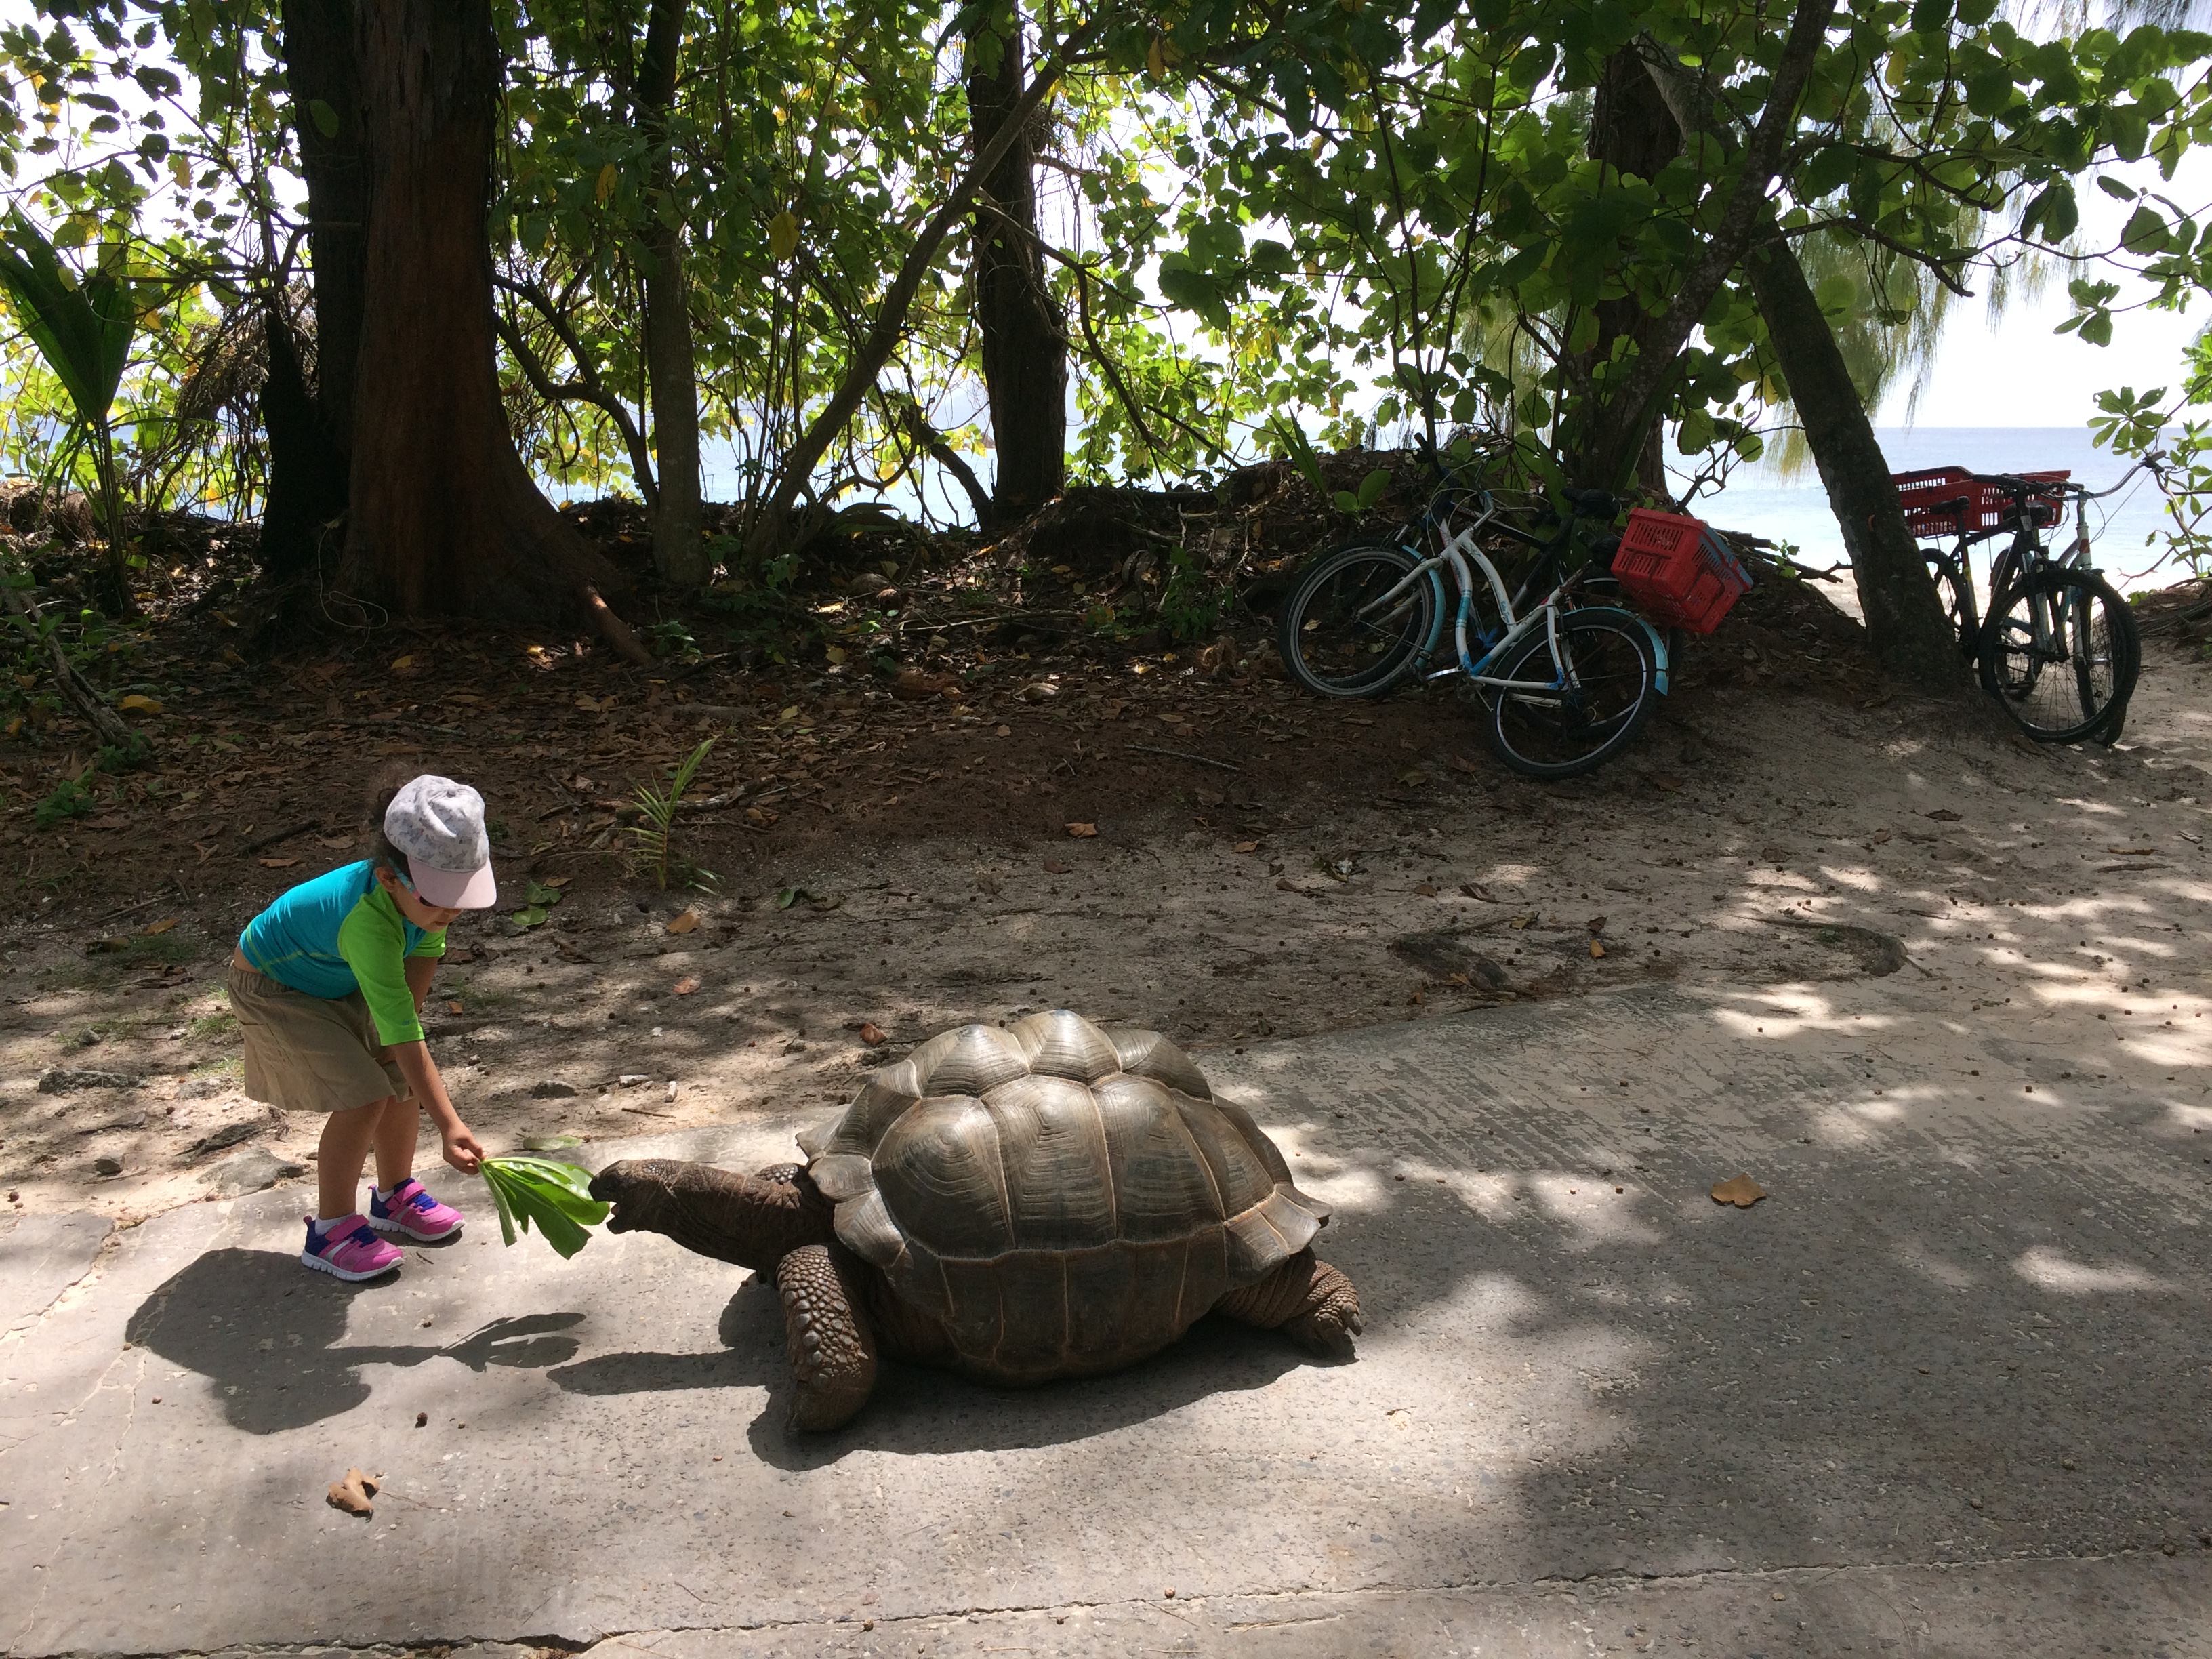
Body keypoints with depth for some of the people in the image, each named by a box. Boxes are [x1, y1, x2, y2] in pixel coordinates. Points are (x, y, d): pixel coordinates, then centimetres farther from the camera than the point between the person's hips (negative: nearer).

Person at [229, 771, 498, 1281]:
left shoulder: (421, 892, -24)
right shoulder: (368, 920, -44)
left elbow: (426, 952, -4)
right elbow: (403, 1034, -46)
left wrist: (399, 1028, -10)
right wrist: (449, 1126, -47)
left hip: (338, 980, 7)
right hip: (274, 989, -7)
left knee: (400, 1078, 3)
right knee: (363, 1096, -16)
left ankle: (394, 1196, 24)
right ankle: (331, 1231, 1)